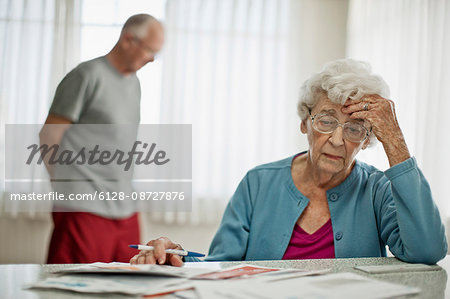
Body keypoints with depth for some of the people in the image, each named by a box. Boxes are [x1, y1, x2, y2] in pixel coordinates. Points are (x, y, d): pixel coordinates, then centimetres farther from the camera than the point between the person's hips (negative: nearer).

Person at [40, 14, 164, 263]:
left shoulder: (134, 83, 17)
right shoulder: (89, 75, -7)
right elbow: (48, 135, -7)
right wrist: (64, 182, -5)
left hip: (125, 212, 8)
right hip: (85, 209, -7)